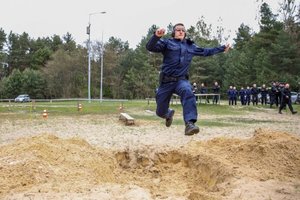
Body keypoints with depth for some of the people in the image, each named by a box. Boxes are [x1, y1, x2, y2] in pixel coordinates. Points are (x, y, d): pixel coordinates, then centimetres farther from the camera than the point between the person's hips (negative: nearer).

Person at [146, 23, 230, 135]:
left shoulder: (190, 46, 18)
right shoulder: (167, 43, 4)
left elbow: (205, 52, 31)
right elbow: (150, 47, -11)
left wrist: (222, 49, 33)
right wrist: (156, 36, -30)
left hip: (181, 80, 2)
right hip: (166, 80, -1)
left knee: (188, 93, -36)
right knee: (161, 112, 4)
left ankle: (190, 124, -45)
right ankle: (169, 113, 44)